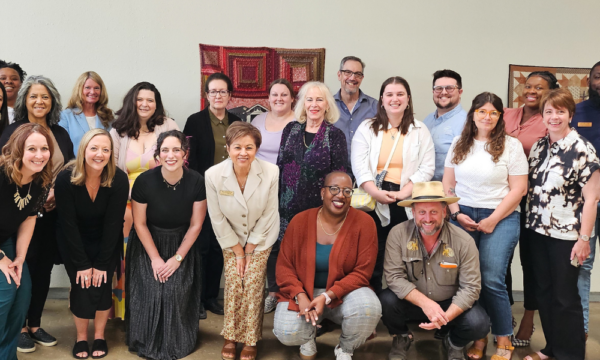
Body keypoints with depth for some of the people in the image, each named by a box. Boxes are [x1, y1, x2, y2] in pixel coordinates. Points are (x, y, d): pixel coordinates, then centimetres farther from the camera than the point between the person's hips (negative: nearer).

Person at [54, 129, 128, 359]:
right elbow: (69, 224, -18)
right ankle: (81, 338, 14)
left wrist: (102, 264, -16)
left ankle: (99, 336, 15)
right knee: (81, 286, -6)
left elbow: (113, 224, -18)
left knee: (102, 285, -5)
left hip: (107, 242, 0)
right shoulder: (65, 179, -24)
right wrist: (82, 263, -16)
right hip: (74, 242, 0)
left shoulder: (119, 180, -24)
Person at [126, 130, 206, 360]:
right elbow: (140, 224, -10)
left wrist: (178, 258, -9)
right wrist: (155, 258, -9)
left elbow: (195, 225, -9)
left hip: (181, 245, 1)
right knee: (150, 291, -11)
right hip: (148, 244, 0)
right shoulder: (145, 181, -21)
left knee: (177, 291, -13)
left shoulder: (197, 182, -19)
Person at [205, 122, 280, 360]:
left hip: (261, 237, -1)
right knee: (233, 282, -7)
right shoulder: (213, 175, -24)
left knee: (253, 283, -8)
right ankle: (230, 337, 12)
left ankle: (250, 340, 8)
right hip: (231, 237, 1)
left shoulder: (271, 173, -26)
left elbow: (268, 215, -15)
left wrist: (250, 250, -10)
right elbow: (217, 218, -13)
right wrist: (238, 251, -9)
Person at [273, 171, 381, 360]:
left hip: (345, 293, 0)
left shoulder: (364, 223, -11)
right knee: (286, 333, -25)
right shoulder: (300, 221, -5)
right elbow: (284, 265, -3)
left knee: (369, 308, -33)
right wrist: (300, 296, -21)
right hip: (304, 293, 1)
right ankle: (309, 336, 17)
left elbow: (362, 273, -13)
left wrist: (327, 297, -24)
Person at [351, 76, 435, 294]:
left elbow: (427, 168, 3)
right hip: (373, 203, 0)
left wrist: (402, 193, -11)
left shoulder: (420, 131, 12)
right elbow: (359, 166, 1)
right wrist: (377, 193, -14)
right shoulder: (366, 129, 12)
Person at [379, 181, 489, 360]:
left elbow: (471, 287, -17)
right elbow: (394, 277, -20)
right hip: (413, 303, 0)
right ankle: (401, 338, 6)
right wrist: (425, 303, -33)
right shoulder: (398, 234, -18)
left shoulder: (464, 241, -17)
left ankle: (455, 343, 12)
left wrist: (446, 316, -32)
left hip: (450, 304, 0)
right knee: (386, 300, -30)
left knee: (478, 324, -27)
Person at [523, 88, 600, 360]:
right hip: (538, 231, 6)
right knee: (543, 292, 13)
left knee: (565, 296, 4)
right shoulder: (538, 147, 6)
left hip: (566, 235, -6)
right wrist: (529, 223, 6)